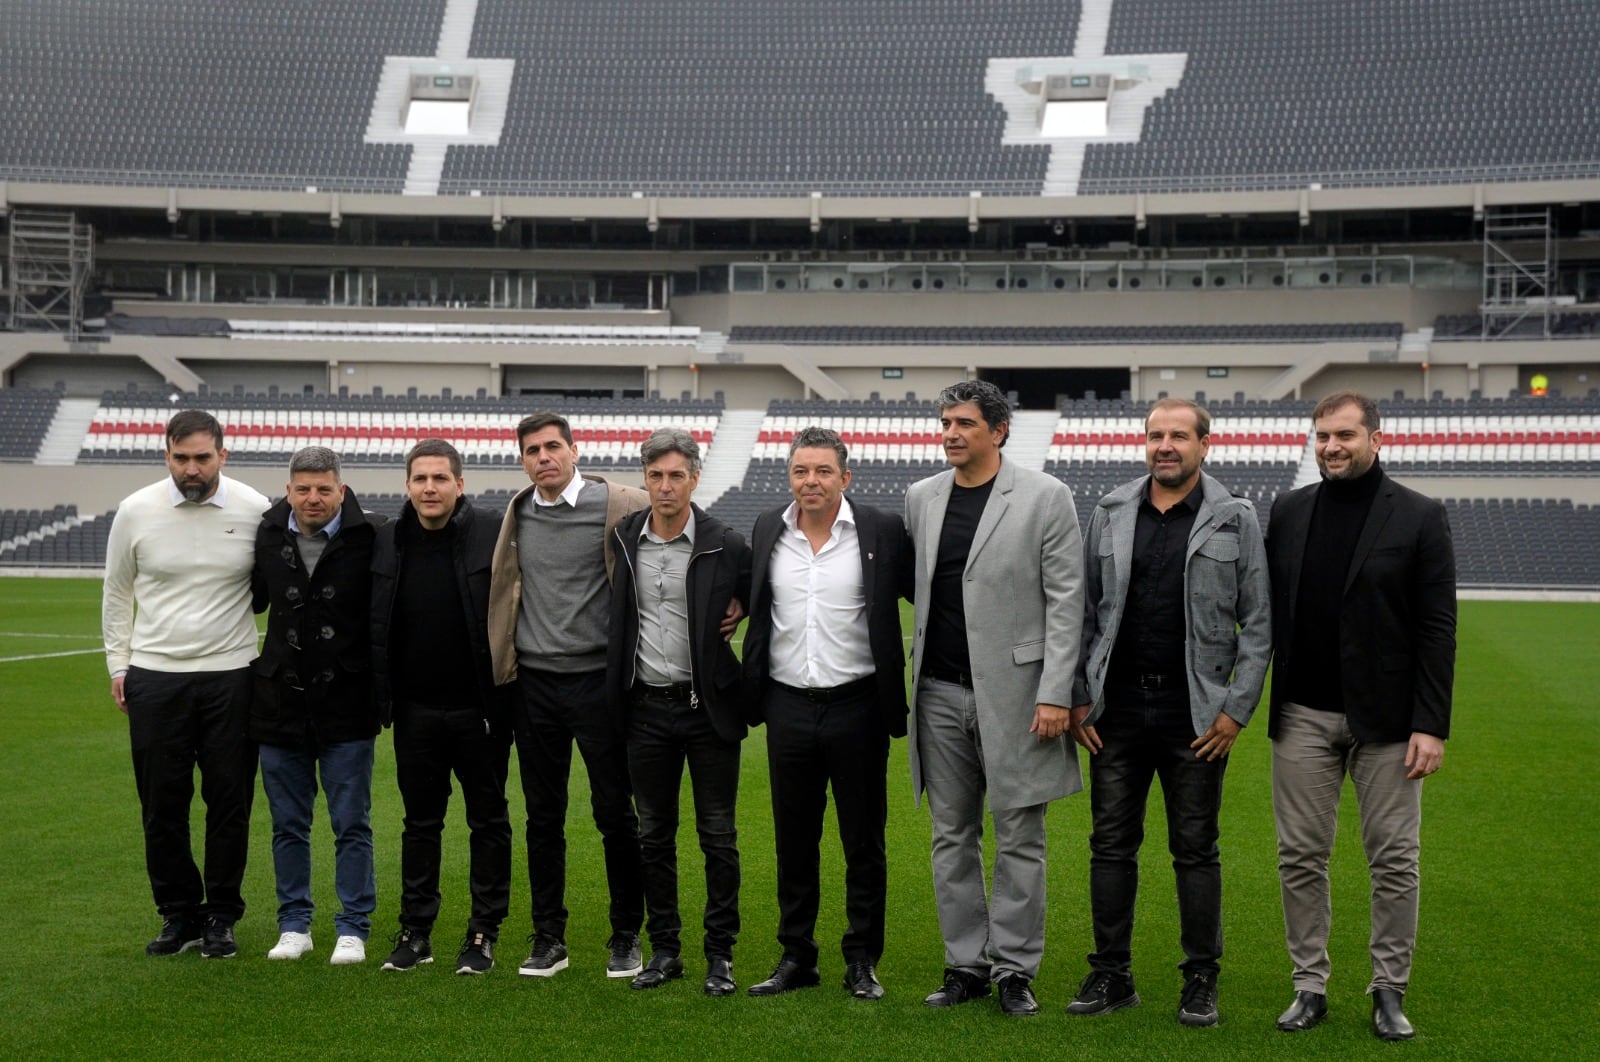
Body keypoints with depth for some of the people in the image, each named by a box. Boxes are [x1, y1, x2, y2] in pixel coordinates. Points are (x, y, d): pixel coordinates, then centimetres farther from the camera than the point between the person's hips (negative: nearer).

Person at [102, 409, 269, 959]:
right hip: (154, 679, 1)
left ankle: (221, 917, 17)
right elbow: (116, 592, 12)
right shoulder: (136, 511, -1)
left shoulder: (255, 510, -3)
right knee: (162, 806, 5)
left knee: (230, 804, 3)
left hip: (231, 678, -1)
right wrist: (117, 665, 9)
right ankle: (178, 914, 19)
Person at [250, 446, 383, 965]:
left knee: (352, 825, 4)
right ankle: (294, 924, 24)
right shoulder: (267, 537, 2)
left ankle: (353, 929, 14)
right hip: (280, 705, 3)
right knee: (288, 825, 12)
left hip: (346, 708, -3)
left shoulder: (369, 537, -9)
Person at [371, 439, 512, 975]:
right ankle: (415, 931, 22)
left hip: (479, 709, -3)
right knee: (420, 823, 12)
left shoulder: (492, 532, -9)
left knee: (488, 821, 7)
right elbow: (376, 626, 9)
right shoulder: (388, 540, 3)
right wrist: (381, 698, 4)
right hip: (416, 710, 3)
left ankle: (484, 932, 18)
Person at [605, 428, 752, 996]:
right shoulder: (623, 539, 2)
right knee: (654, 835, 10)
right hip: (647, 708, 3)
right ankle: (665, 949, 20)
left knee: (718, 835, 2)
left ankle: (721, 954, 12)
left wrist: (748, 687, -2)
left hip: (709, 706, -3)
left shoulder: (726, 545, -8)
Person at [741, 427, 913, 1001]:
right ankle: (796, 957, 22)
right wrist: (752, 693, 12)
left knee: (864, 841, 6)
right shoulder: (767, 530, 6)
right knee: (793, 840, 11)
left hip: (857, 704, -3)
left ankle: (863, 961, 17)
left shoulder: (883, 531, -5)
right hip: (788, 704, 3)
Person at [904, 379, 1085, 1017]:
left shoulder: (1044, 497, -5)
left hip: (1013, 690, -4)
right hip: (939, 692, 5)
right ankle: (965, 965, 20)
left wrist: (1055, 694, -12)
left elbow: (1065, 599, -7)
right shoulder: (921, 498, 8)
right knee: (952, 836, 10)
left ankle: (1015, 969, 13)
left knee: (1018, 838, 2)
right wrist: (915, 667, 11)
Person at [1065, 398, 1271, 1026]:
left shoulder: (1236, 522, 0)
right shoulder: (1110, 515, 7)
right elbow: (1084, 613, 9)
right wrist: (1077, 697, 3)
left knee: (1196, 851, 5)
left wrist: (1237, 709, -7)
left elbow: (1258, 623, -1)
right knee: (1111, 845, 7)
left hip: (1196, 716, -2)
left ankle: (1201, 981, 15)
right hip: (1117, 710, 3)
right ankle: (1111, 975, 17)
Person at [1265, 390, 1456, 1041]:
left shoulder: (1419, 517, -3)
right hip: (1303, 714, 3)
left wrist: (1431, 725, -10)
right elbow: (1266, 608, 10)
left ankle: (1389, 989, 16)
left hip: (1384, 718, -3)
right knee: (1301, 857, 6)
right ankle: (1310, 986, 17)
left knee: (1395, 861, 3)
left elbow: (1437, 628, -5)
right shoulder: (1288, 511, 6)